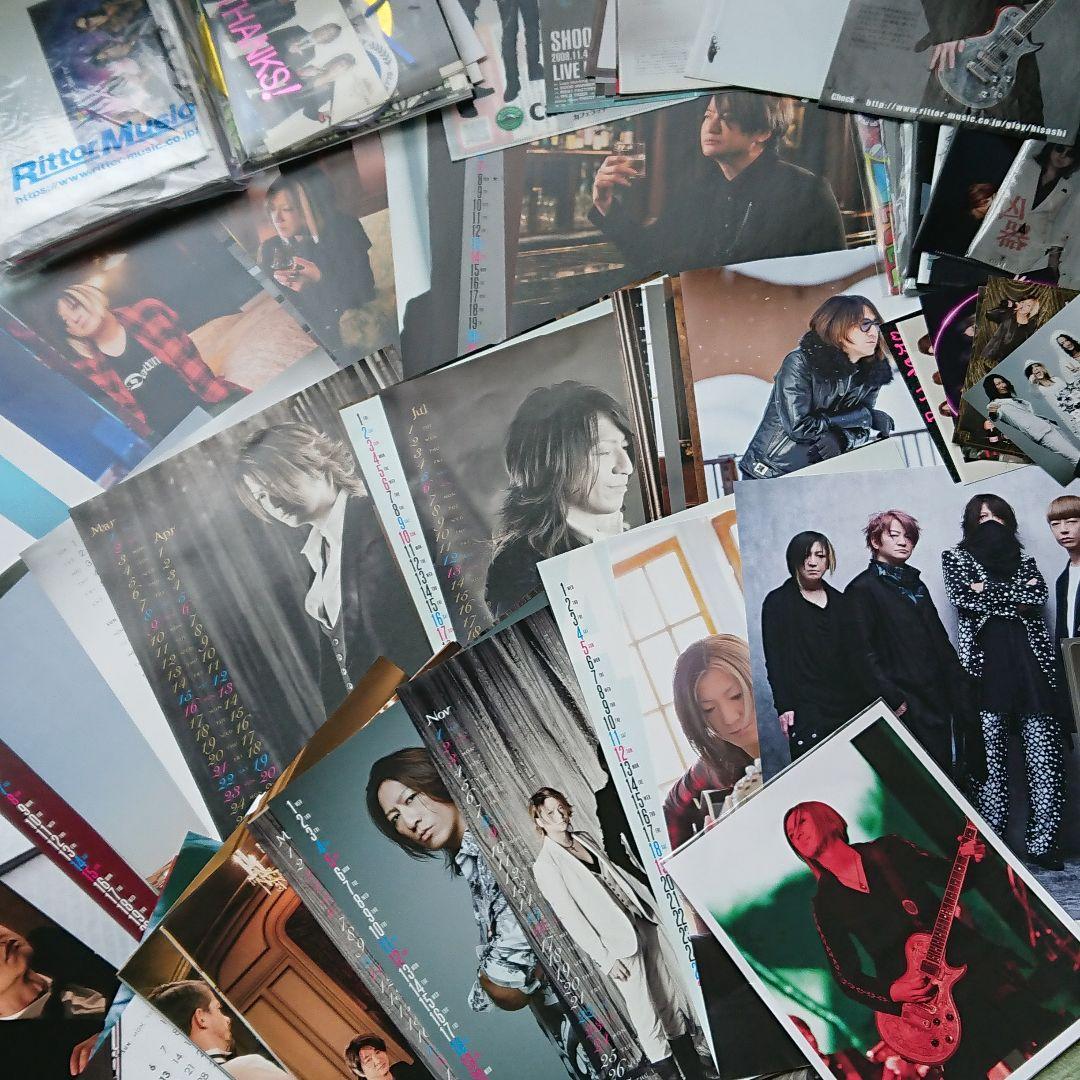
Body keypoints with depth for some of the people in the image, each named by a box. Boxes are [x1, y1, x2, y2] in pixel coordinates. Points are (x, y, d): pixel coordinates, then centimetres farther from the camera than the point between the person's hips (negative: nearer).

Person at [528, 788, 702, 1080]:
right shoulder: (545, 866, -11)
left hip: (644, 923, 6)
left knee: (673, 998, 11)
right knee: (647, 1016, -3)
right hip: (619, 945, -6)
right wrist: (605, 958, -13)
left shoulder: (585, 838, 9)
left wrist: (651, 904, 14)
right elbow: (570, 917, -12)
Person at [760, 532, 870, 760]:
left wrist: (863, 698, 11)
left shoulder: (839, 601, 16)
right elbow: (774, 658, -2)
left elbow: (853, 654, 18)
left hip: (847, 703, 4)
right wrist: (784, 706, -10)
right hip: (806, 708, -4)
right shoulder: (777, 602, 3)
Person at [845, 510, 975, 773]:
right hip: (906, 705, -7)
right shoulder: (862, 588, -4)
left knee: (942, 769, 7)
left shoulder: (916, 584, 19)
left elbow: (940, 640, 19)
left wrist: (958, 684, 10)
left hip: (937, 697, 7)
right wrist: (891, 699, -16)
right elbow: (865, 652, -11)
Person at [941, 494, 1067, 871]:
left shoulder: (1022, 556, 22)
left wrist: (989, 592, -3)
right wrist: (1016, 594, 0)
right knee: (990, 755, -3)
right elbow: (962, 597, -3)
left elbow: (1039, 595, 4)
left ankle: (1042, 842, 3)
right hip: (986, 663, -2)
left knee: (1044, 754, -4)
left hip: (1031, 660, 2)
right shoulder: (956, 556, 15)